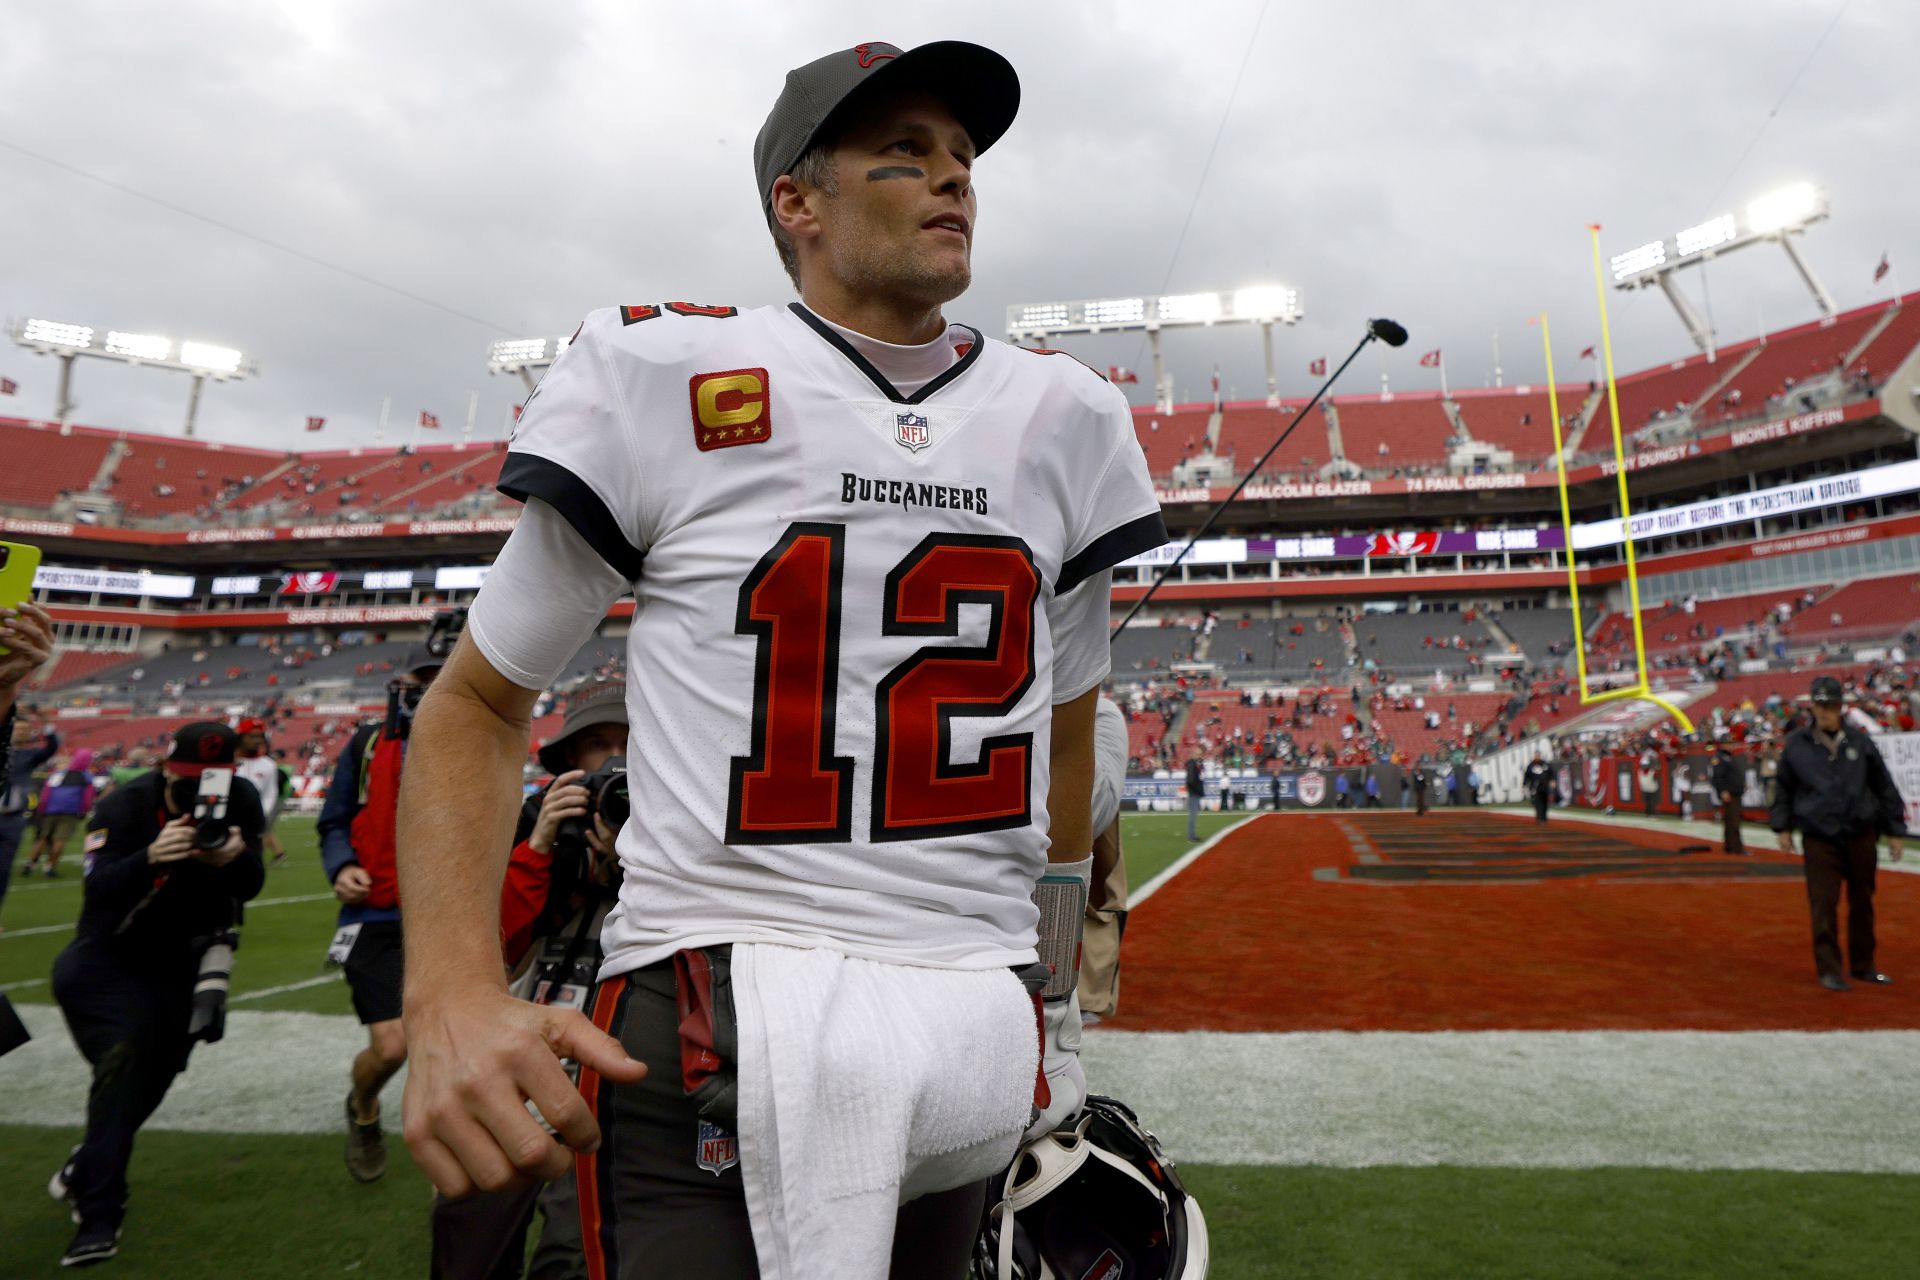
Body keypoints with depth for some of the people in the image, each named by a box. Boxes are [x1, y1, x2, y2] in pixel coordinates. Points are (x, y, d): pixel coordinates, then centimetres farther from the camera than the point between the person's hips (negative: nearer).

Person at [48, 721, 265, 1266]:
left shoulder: (240, 801, -12)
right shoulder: (124, 808, -22)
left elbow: (251, 885, -15)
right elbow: (97, 889, -34)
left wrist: (235, 859, -38)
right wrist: (150, 857, -54)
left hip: (184, 961, 4)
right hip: (112, 957, -4)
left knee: (153, 1074, 9)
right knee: (125, 1055, -21)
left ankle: (82, 1175, 36)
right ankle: (99, 1213, -11)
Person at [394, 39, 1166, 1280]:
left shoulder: (1063, 418, 6)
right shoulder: (665, 380, -5)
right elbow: (479, 702, 2)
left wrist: (1057, 1012, 21)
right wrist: (455, 995, -14)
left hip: (979, 1034, 4)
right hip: (713, 1028, -3)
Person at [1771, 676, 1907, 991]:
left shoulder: (1861, 742, 3)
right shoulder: (1796, 744, 0)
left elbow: (1884, 788, 9)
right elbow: (1783, 788, 9)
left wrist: (1893, 831, 10)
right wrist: (1782, 827, 7)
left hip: (1861, 836, 2)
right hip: (1819, 838, -2)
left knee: (1862, 903, 12)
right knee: (1824, 906, -2)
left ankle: (1863, 966, 26)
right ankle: (1829, 970, 7)